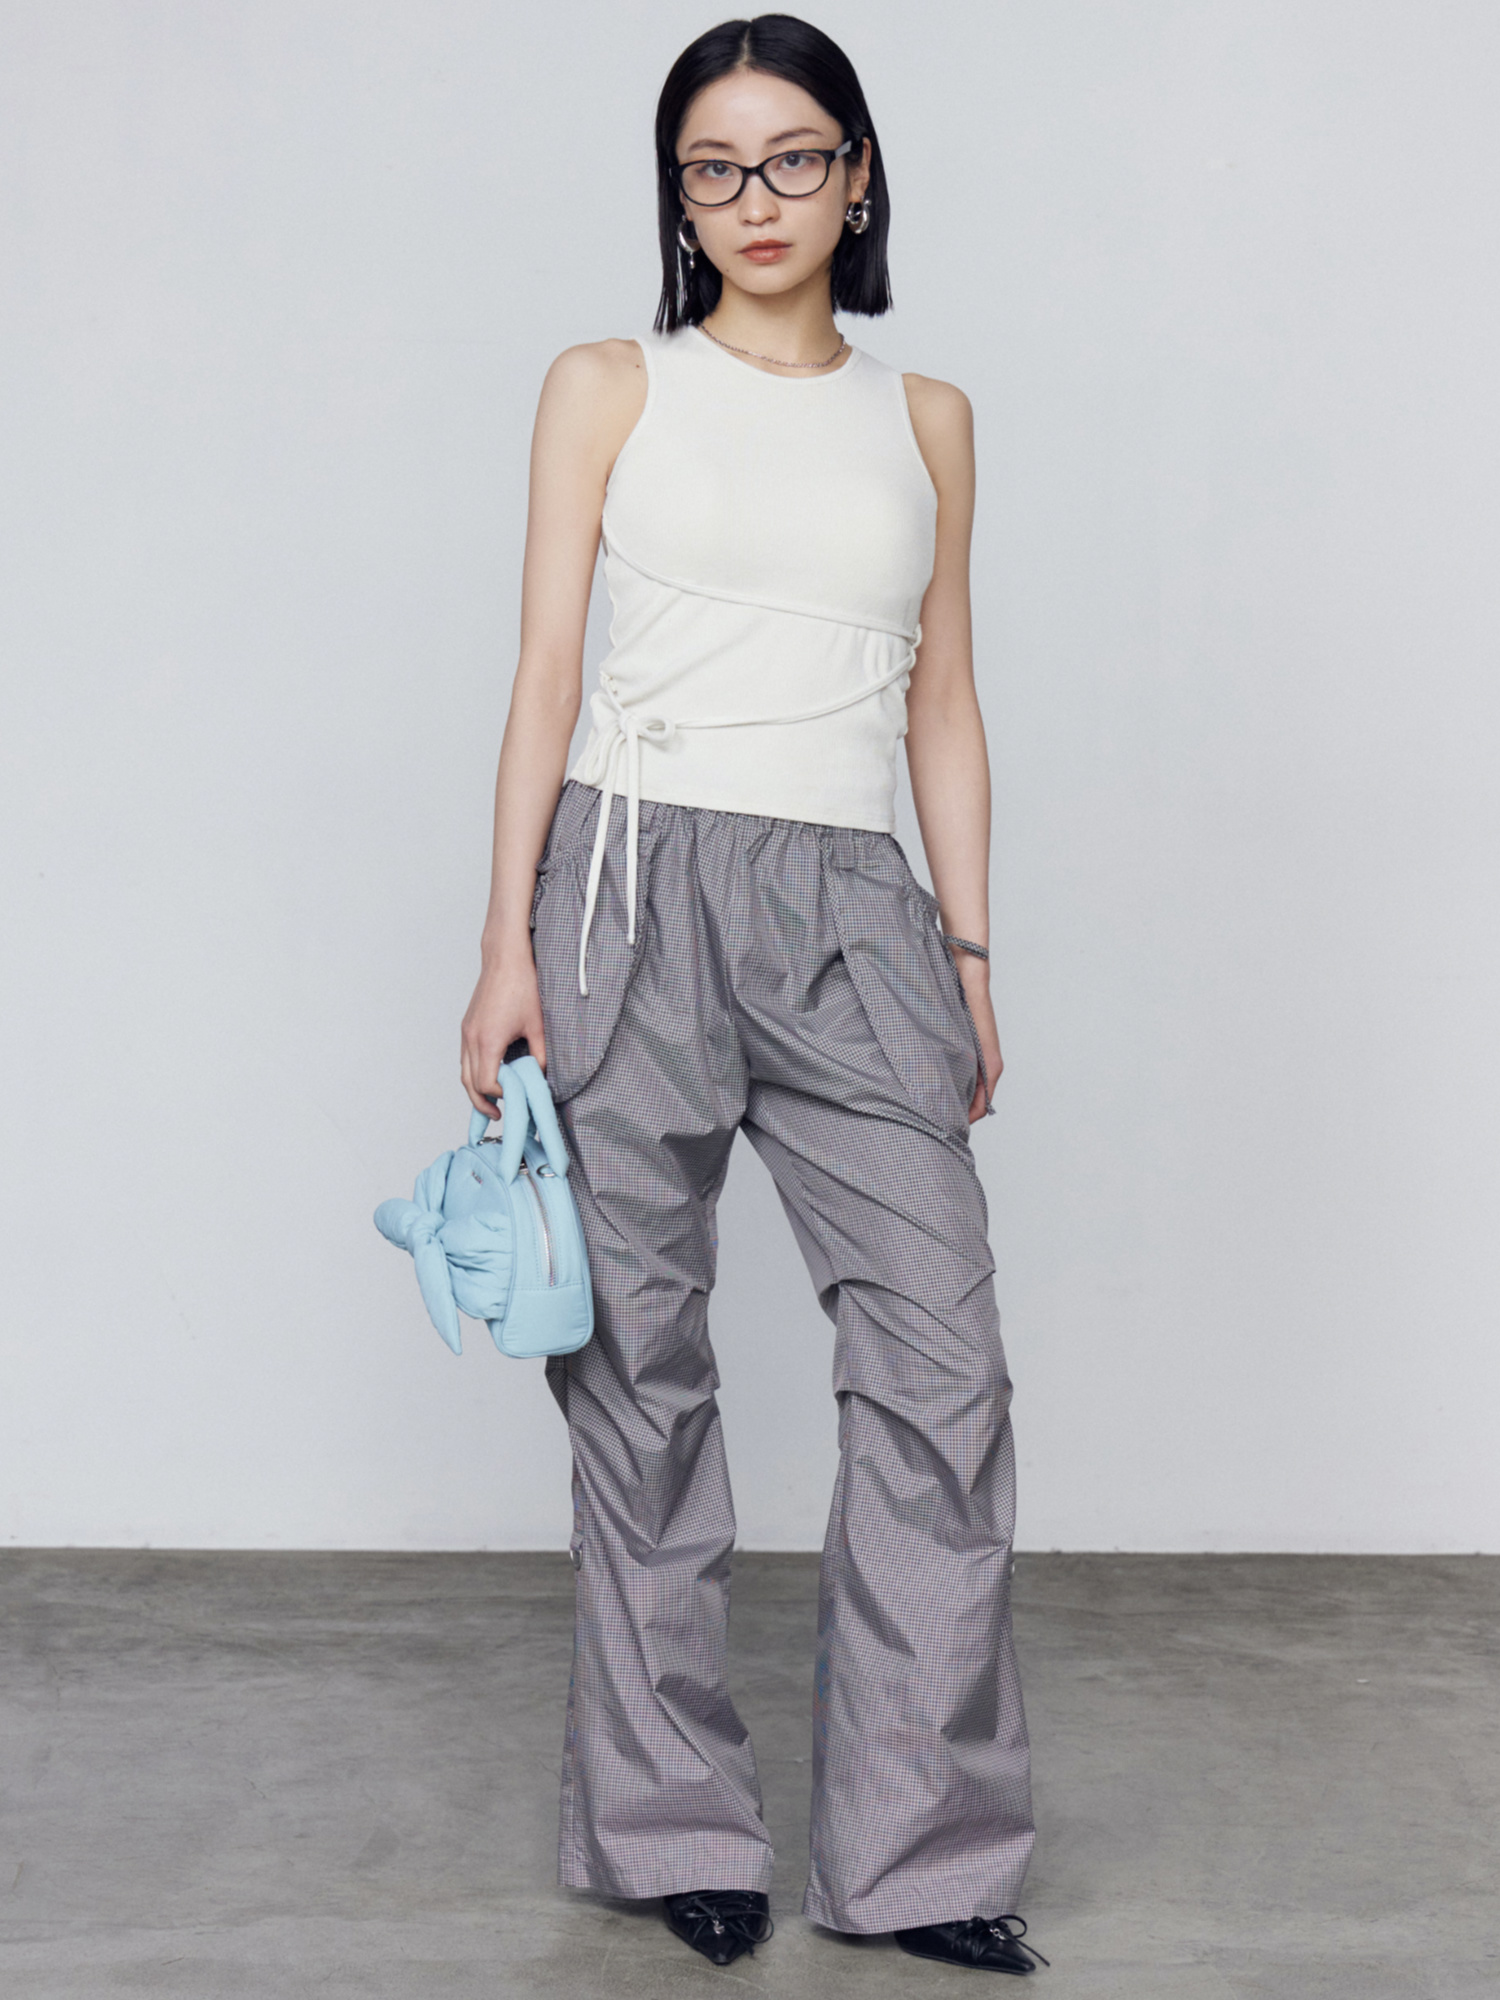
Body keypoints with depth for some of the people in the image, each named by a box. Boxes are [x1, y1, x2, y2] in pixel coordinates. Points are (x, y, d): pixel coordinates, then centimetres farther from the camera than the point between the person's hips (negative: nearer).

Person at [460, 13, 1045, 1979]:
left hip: (852, 909, 2)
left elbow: (943, 698, 16)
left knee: (942, 1356, -6)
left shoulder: (926, 419, 15)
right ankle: (681, 1826, 16)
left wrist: (969, 958, 10)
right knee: (641, 1359, 1)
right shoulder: (610, 389, 8)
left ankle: (923, 1850, 5)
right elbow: (545, 671, 3)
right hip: (635, 879, -2)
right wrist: (508, 943, -5)